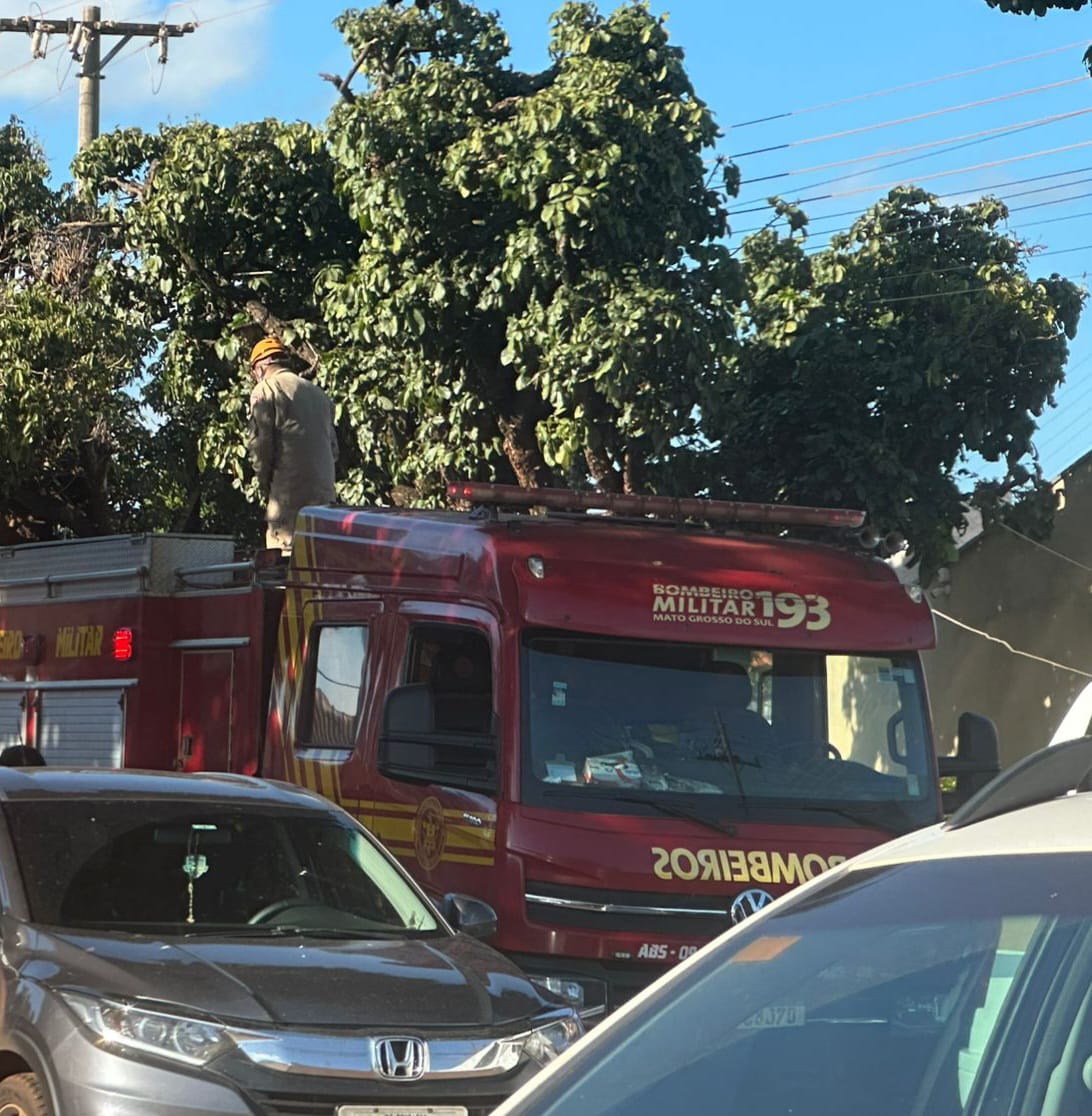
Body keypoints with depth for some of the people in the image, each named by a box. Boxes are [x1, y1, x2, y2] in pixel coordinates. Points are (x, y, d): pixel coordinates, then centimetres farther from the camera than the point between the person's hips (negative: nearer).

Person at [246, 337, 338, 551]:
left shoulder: (264, 391, 0)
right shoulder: (318, 393, 21)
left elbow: (260, 445, -7)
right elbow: (333, 447, 20)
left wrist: (265, 487, 3)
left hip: (288, 494, -6)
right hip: (324, 493, 6)